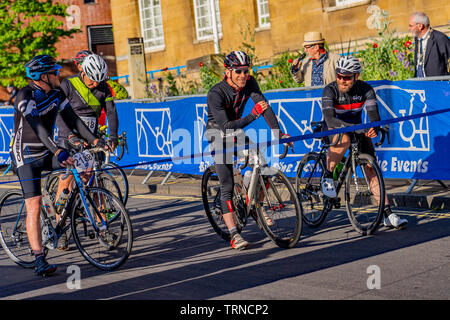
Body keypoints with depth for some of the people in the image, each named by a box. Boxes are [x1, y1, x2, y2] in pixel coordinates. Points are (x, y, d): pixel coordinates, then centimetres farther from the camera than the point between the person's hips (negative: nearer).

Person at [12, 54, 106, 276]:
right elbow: (37, 127, -32)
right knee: (34, 205, -13)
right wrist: (58, 151, -43)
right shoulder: (26, 96, -20)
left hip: (46, 152, 7)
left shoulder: (56, 93, 3)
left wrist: (94, 140, -12)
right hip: (27, 155, -7)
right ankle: (39, 260, -13)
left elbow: (71, 118, 1)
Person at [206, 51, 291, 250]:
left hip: (237, 131, 5)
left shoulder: (249, 83, -13)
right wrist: (253, 116, -43)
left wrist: (278, 132, -32)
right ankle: (234, 235, -13)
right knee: (227, 186, -12)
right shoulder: (216, 94, -27)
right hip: (218, 134, -5)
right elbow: (226, 126, -34)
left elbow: (263, 104, -20)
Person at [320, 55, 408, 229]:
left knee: (371, 167, -11)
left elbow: (373, 114, -24)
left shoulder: (365, 89, -14)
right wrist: (349, 127, -53)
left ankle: (388, 214, -10)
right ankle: (327, 176, -15)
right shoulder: (330, 90, -22)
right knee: (344, 139, -39)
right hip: (334, 130, -3)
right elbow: (329, 119, -36)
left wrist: (374, 128, -48)